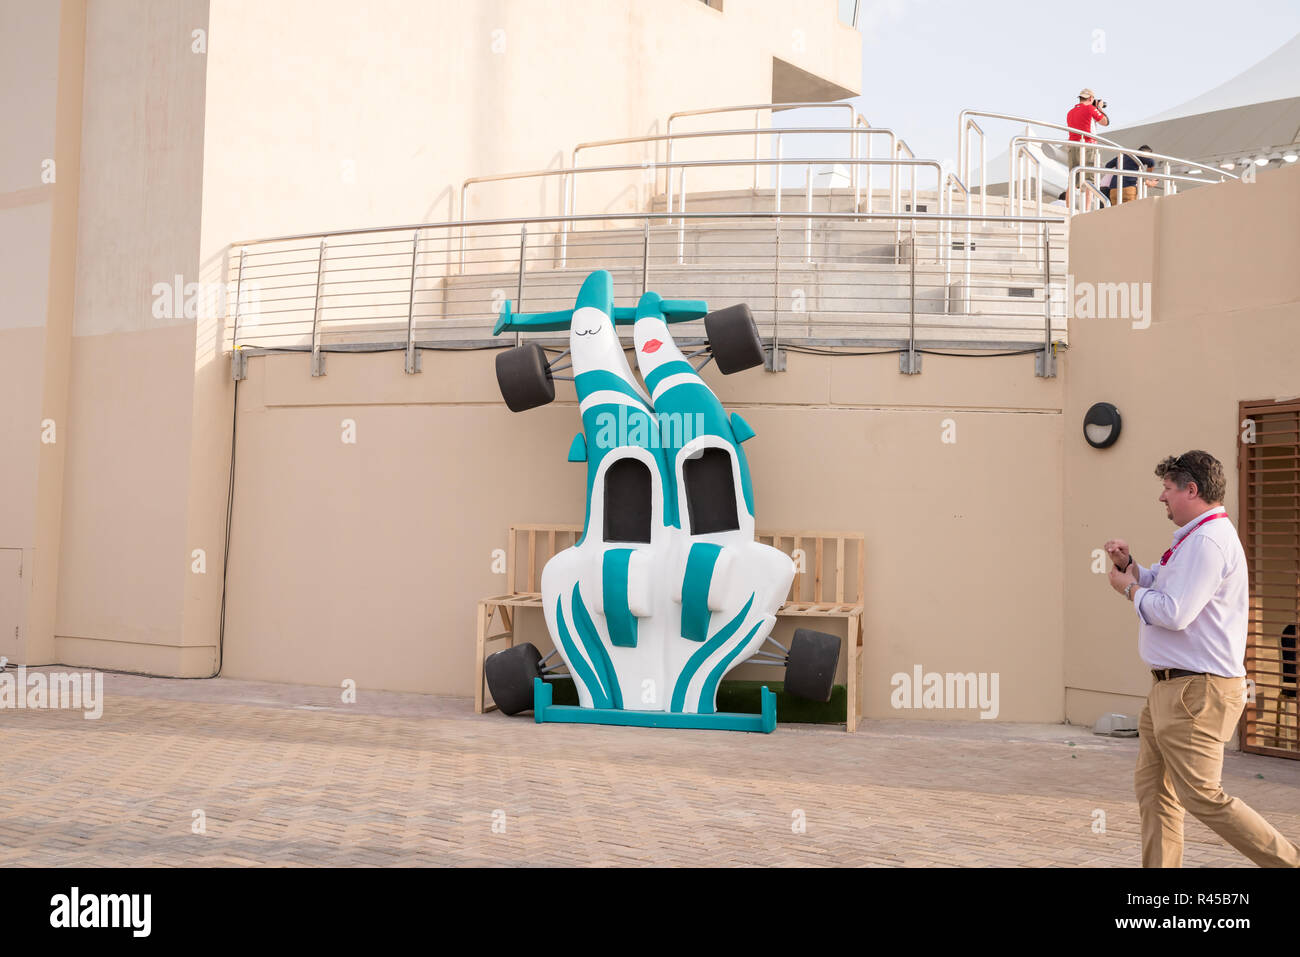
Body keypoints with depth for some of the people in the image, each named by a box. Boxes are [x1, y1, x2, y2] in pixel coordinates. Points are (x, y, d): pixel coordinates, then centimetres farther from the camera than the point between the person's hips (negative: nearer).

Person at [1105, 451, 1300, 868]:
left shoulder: (1208, 540, -17)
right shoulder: (1197, 537, 19)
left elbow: (1173, 613, -25)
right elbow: (1159, 586, 29)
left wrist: (1129, 587, -8)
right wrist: (1128, 564, 9)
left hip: (1197, 691, -11)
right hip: (1171, 687, 11)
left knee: (1203, 796, -8)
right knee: (1153, 787, 12)